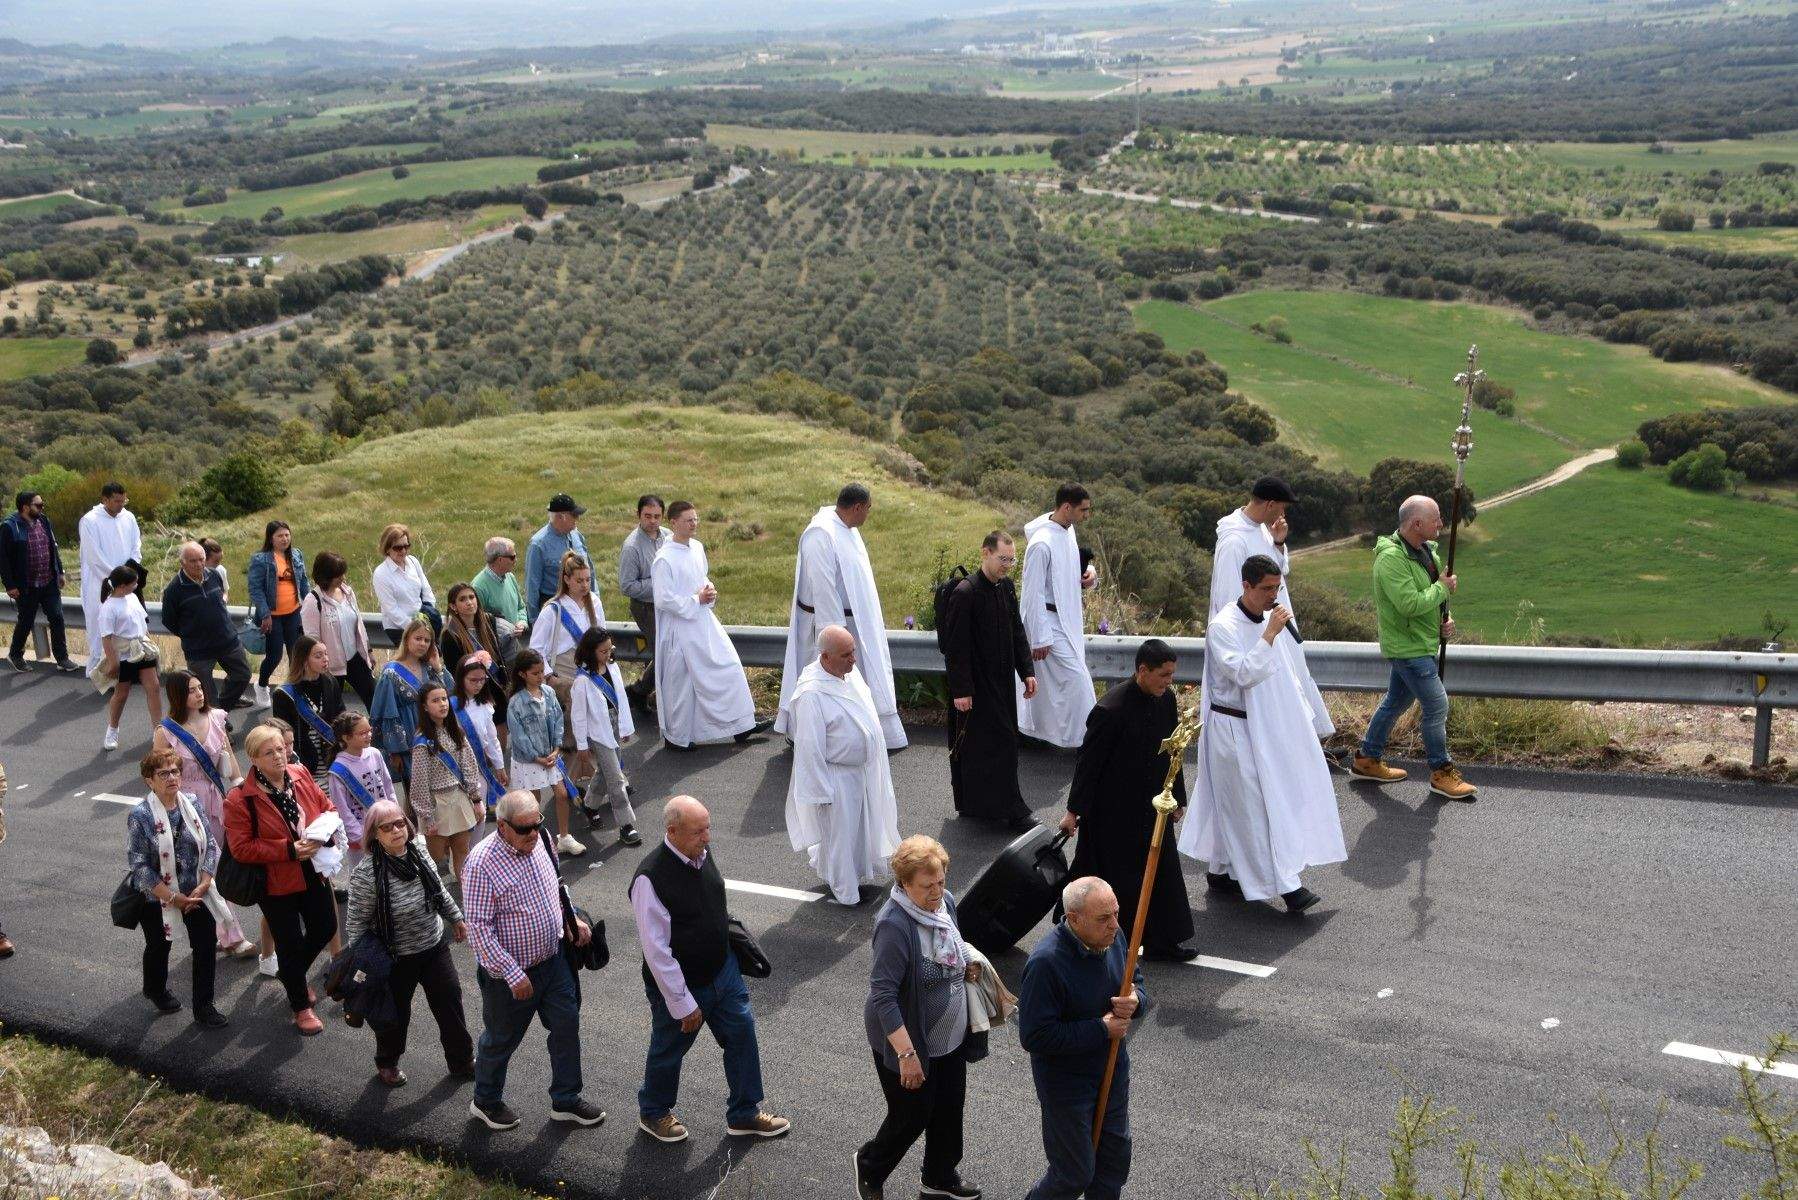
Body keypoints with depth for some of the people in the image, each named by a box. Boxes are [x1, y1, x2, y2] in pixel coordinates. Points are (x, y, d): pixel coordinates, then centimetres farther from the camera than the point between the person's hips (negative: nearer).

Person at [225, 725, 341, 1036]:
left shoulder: (300, 775, -5)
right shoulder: (239, 799, -21)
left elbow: (327, 807, 8)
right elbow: (241, 848, -21)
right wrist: (289, 850, -26)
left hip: (313, 875, 6)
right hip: (275, 883, -5)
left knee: (325, 929, 20)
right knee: (290, 944, 7)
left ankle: (293, 975, 48)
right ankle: (301, 1008, 27)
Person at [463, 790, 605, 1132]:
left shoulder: (538, 842, -5)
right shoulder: (482, 865, -28)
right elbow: (478, 928, -26)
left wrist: (571, 919, 2)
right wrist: (513, 975, -26)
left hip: (554, 959, 7)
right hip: (511, 973, -6)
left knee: (567, 1026, 14)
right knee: (502, 1039, 14)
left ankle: (566, 1100, 33)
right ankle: (485, 1102, 39)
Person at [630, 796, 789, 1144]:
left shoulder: (702, 854, -7)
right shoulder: (650, 879, -30)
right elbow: (656, 950, -26)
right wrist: (683, 1003, -21)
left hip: (723, 969, 7)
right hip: (681, 985, -7)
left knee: (742, 1035, 14)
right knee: (669, 1050, 16)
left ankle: (744, 1114, 35)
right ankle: (653, 1113, 43)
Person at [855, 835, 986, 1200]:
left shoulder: (946, 901, -6)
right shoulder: (894, 925, -31)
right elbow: (883, 996, -30)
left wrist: (969, 963, -5)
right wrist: (907, 1054, -32)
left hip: (950, 1035, 7)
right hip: (909, 1039, -7)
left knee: (950, 1108, 20)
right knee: (913, 1115, 8)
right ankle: (870, 1166, 37)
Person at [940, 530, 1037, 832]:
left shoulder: (1006, 586, 4)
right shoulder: (965, 593, -19)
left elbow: (1017, 633, 15)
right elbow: (956, 647, -18)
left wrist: (1027, 671, 10)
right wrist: (961, 690, -19)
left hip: (1002, 681, 8)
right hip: (976, 686, -8)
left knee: (1001, 742, 12)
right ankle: (1010, 810, 4)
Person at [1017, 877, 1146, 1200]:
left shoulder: (1113, 939, -8)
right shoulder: (1045, 962, -30)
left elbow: (1136, 983, 10)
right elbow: (1034, 1037, -29)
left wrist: (1135, 1001, -15)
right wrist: (1101, 1030, -25)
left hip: (1113, 1074, 7)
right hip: (1067, 1085, -7)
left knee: (1116, 1161, 20)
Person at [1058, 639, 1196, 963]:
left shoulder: (1166, 699, -2)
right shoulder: (1111, 710, -24)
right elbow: (1088, 762, -17)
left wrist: (1177, 798, 17)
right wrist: (1074, 811, -12)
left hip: (1150, 806, 7)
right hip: (1113, 811, -7)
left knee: (1162, 872, 9)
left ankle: (1164, 942, 21)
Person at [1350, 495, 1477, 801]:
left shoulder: (1426, 551, 8)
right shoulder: (1391, 558, -24)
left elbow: (1433, 594, 21)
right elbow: (1410, 604, -30)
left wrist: (1445, 619, 3)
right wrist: (1442, 588, -17)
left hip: (1421, 643, 10)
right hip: (1407, 646, -10)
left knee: (1396, 702, 18)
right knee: (1437, 705, -6)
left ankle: (1366, 759, 31)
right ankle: (1442, 773, 6)